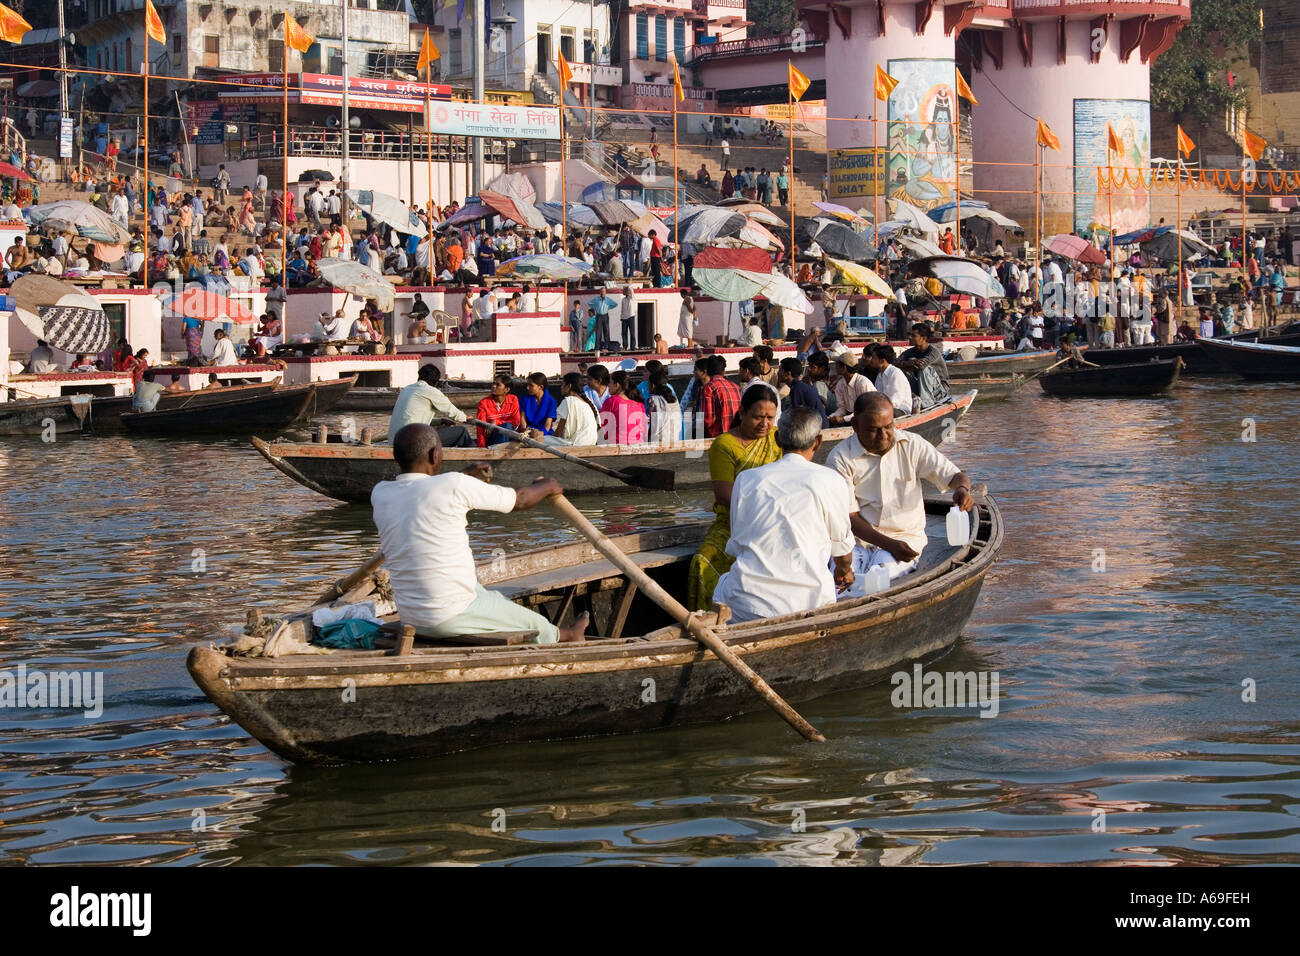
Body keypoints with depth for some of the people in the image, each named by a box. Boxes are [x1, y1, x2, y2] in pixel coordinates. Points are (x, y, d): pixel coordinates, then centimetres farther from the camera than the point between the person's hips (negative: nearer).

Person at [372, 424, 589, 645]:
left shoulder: (380, 494, -2)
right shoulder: (454, 485, -18)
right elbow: (520, 500, -1)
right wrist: (548, 487, 21)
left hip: (409, 618, 7)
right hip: (451, 618, -7)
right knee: (537, 626, 20)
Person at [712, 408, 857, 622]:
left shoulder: (745, 479, 5)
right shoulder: (830, 481, -1)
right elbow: (842, 548, 11)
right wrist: (844, 571, 37)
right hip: (807, 602, -2)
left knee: (724, 583, 35)